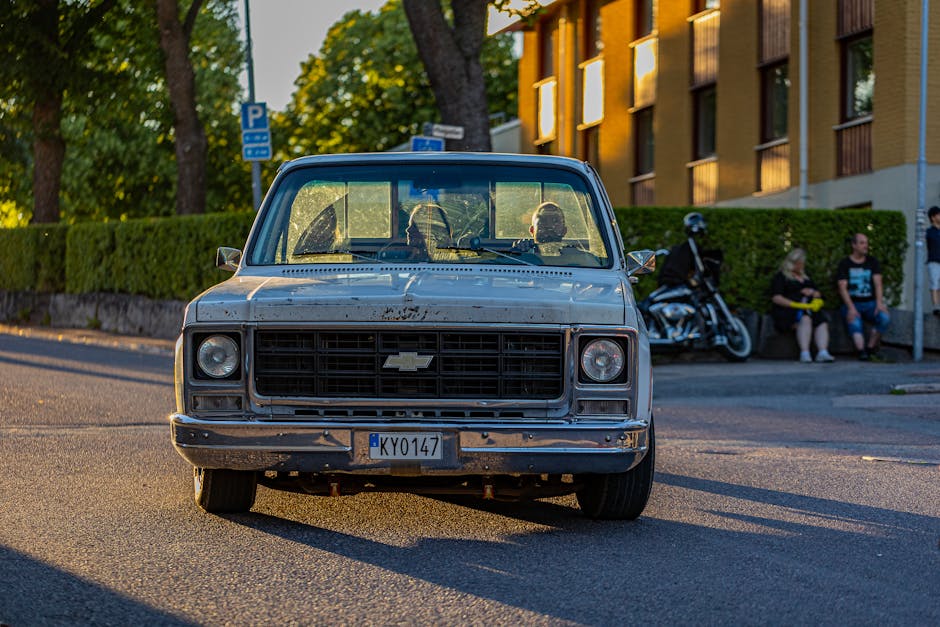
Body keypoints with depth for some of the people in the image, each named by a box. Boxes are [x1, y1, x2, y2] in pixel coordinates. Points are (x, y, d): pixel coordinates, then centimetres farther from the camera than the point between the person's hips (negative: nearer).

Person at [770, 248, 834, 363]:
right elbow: (776, 298, -4)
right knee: (805, 318, -38)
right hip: (788, 310, -5)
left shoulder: (806, 277, 30)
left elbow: (818, 294, 30)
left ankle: (823, 352, -46)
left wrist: (813, 292, 5)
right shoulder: (780, 277, 9)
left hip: (809, 309, 5)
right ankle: (804, 353, -49)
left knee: (822, 321, -27)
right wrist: (796, 305, -16)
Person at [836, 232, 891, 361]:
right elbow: (842, 288, -5)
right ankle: (861, 351, -51)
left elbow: (878, 284, 2)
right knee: (854, 321, -36)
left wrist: (879, 303, -17)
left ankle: (870, 348, -18)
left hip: (870, 303, 3)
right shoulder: (844, 264, 5)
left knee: (885, 318, -28)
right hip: (851, 303, -2)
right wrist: (851, 308, -21)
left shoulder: (872, 262, 13)